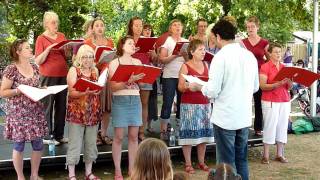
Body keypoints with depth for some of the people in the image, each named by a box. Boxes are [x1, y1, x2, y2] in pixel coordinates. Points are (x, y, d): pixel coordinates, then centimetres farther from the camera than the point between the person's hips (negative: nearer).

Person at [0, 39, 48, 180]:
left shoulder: (35, 67, 7)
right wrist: (20, 90, -22)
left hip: (36, 111, 6)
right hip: (18, 113, -6)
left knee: (38, 145, 9)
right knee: (19, 146, 5)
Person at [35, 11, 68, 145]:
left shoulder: (61, 36, 11)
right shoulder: (41, 39, -4)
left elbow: (67, 56, 17)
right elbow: (38, 61, -8)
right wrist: (49, 49, -19)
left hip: (62, 75, 5)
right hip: (48, 76, -5)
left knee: (61, 105, 7)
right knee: (48, 106, -1)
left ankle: (59, 135, 15)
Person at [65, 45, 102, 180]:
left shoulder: (95, 71, 11)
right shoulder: (73, 70, -4)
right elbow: (72, 92, -13)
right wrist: (86, 92, -28)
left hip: (93, 113, 5)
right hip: (77, 113, -5)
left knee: (91, 144, 11)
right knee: (75, 144, -2)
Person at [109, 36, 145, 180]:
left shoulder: (138, 62, 11)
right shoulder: (114, 63, -2)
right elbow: (113, 86, -9)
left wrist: (141, 78, -12)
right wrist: (128, 81, -22)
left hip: (135, 100, 4)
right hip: (120, 101, -4)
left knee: (133, 136, 6)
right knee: (118, 137, 0)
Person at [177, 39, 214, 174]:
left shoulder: (205, 65, 11)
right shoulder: (185, 66, -5)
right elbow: (180, 87, -8)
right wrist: (187, 86, -28)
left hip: (204, 103, 5)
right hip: (189, 104, -5)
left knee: (204, 133, 6)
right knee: (189, 133, -4)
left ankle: (201, 162, 17)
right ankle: (188, 164, 6)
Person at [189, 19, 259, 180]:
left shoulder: (221, 56, -15)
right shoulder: (250, 55, 4)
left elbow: (212, 91, -16)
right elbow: (255, 87, 13)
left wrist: (197, 87, 2)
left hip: (225, 117, -6)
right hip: (245, 116, 6)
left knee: (227, 162, 5)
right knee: (241, 159, 17)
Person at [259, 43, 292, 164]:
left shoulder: (284, 67, 13)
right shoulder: (265, 67, -4)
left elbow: (289, 87, 14)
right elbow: (262, 86, -13)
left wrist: (290, 82, -9)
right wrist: (278, 84, -23)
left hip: (284, 101, 6)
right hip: (270, 101, -6)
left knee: (282, 126, 5)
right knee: (270, 127, -6)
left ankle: (280, 154, 14)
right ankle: (265, 155, 2)